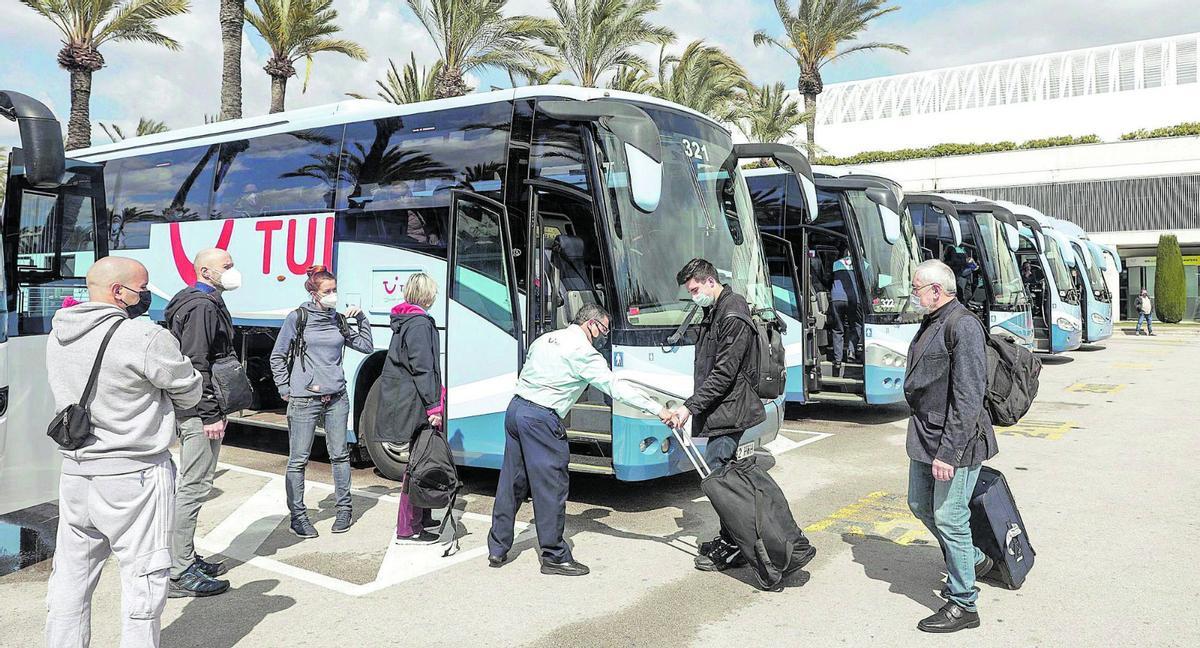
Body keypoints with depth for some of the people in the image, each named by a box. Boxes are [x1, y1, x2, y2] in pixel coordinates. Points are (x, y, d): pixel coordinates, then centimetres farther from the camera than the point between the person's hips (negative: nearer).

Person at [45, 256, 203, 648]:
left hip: (74, 476, 7)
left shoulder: (58, 336, 5)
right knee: (144, 583, 5)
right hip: (135, 477, -7)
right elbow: (189, 394, -6)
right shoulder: (146, 337, -17)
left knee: (70, 580, 16)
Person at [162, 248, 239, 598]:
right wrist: (210, 414, -21)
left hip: (194, 412, 11)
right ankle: (180, 573, -3)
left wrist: (214, 410, 26)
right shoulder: (202, 306, -15)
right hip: (200, 413, -11)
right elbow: (196, 365, -21)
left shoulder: (206, 303, 19)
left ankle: (186, 559, 27)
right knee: (193, 487, -8)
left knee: (192, 486, 17)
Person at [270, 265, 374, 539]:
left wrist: (360, 317, 6)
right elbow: (277, 357, 3)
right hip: (303, 400, -4)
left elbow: (367, 346, 16)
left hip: (336, 398, 4)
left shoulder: (338, 320, 10)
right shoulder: (298, 318, -2)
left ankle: (344, 509, 22)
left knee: (339, 454, 10)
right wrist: (285, 390, -2)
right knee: (298, 459, 0)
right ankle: (298, 515, 11)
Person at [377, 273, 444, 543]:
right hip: (415, 406, -10)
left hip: (401, 398, 10)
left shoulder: (404, 321, 17)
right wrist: (433, 407, -17)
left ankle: (420, 517, 29)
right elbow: (422, 369, -18)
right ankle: (408, 529, 0)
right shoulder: (420, 323, -13)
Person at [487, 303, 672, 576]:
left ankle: (497, 549, 22)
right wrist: (658, 410, -12)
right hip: (541, 419, -9)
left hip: (515, 408, 9)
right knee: (552, 486, -1)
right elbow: (615, 388, -13)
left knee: (512, 482, 14)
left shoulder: (546, 339, 17)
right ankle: (554, 556, 5)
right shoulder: (583, 351, -8)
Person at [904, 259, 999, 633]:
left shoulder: (963, 326, -18)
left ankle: (963, 604, 12)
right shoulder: (931, 324, 13)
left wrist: (948, 451, -24)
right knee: (920, 505, 19)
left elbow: (968, 397, -23)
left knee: (949, 518, -3)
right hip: (924, 436, 10)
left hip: (955, 440, -10)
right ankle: (974, 561, 40)